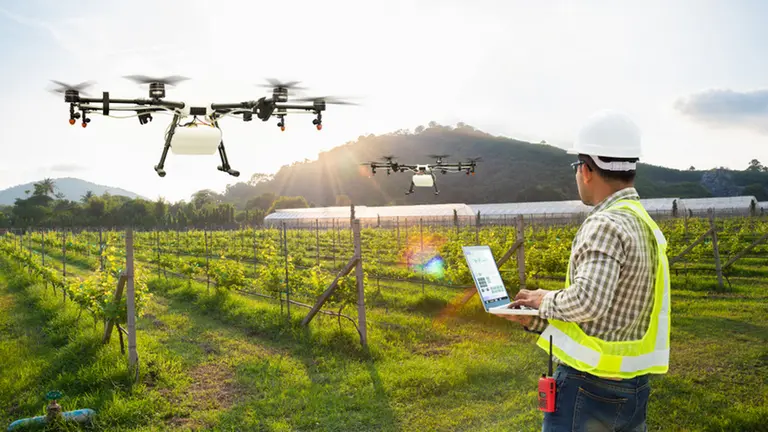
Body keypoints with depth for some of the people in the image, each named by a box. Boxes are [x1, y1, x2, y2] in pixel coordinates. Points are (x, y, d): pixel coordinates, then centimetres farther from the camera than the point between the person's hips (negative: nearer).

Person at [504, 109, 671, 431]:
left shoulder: (607, 224, -19)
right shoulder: (644, 225, 11)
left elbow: (588, 301, -33)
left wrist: (547, 300, -12)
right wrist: (533, 319, 9)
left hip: (586, 389, -9)